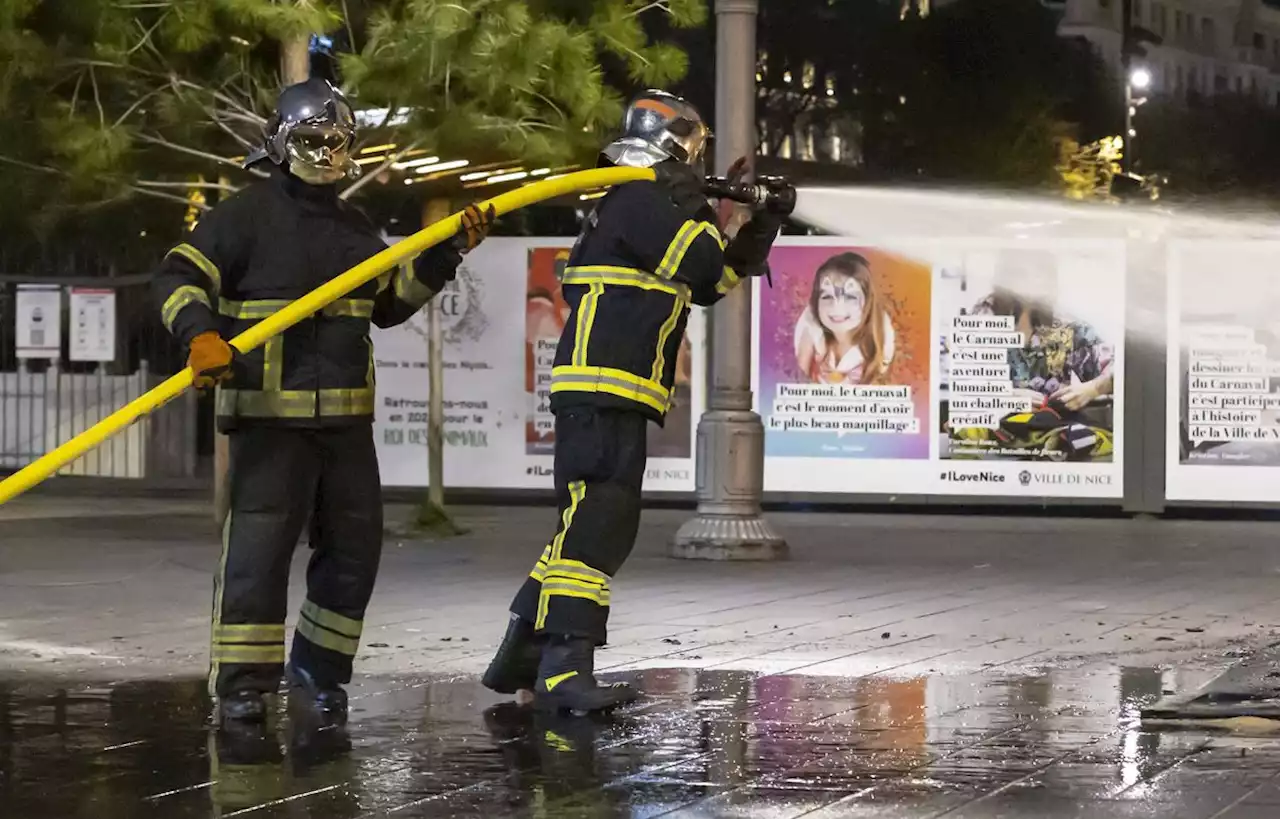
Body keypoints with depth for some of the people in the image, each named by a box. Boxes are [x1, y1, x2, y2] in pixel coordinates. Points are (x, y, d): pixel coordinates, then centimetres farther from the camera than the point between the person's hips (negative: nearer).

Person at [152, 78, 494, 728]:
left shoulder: (354, 229, 18)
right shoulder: (246, 216, -4)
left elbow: (389, 302, 23)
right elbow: (179, 278, -9)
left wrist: (448, 254, 13)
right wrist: (201, 335, -28)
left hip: (345, 415, 7)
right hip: (270, 411, -7)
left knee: (355, 545, 7)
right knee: (259, 543, -10)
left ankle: (317, 670, 20)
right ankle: (241, 683, -4)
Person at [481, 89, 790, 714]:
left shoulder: (651, 203, 25)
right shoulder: (640, 199, -7)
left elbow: (710, 284, 28)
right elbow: (703, 268, -15)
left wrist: (762, 227, 21)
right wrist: (698, 207, 2)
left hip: (611, 396, 11)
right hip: (602, 388, -11)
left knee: (602, 526, 13)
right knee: (597, 522, -17)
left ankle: (520, 659, 17)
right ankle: (564, 670, -23)